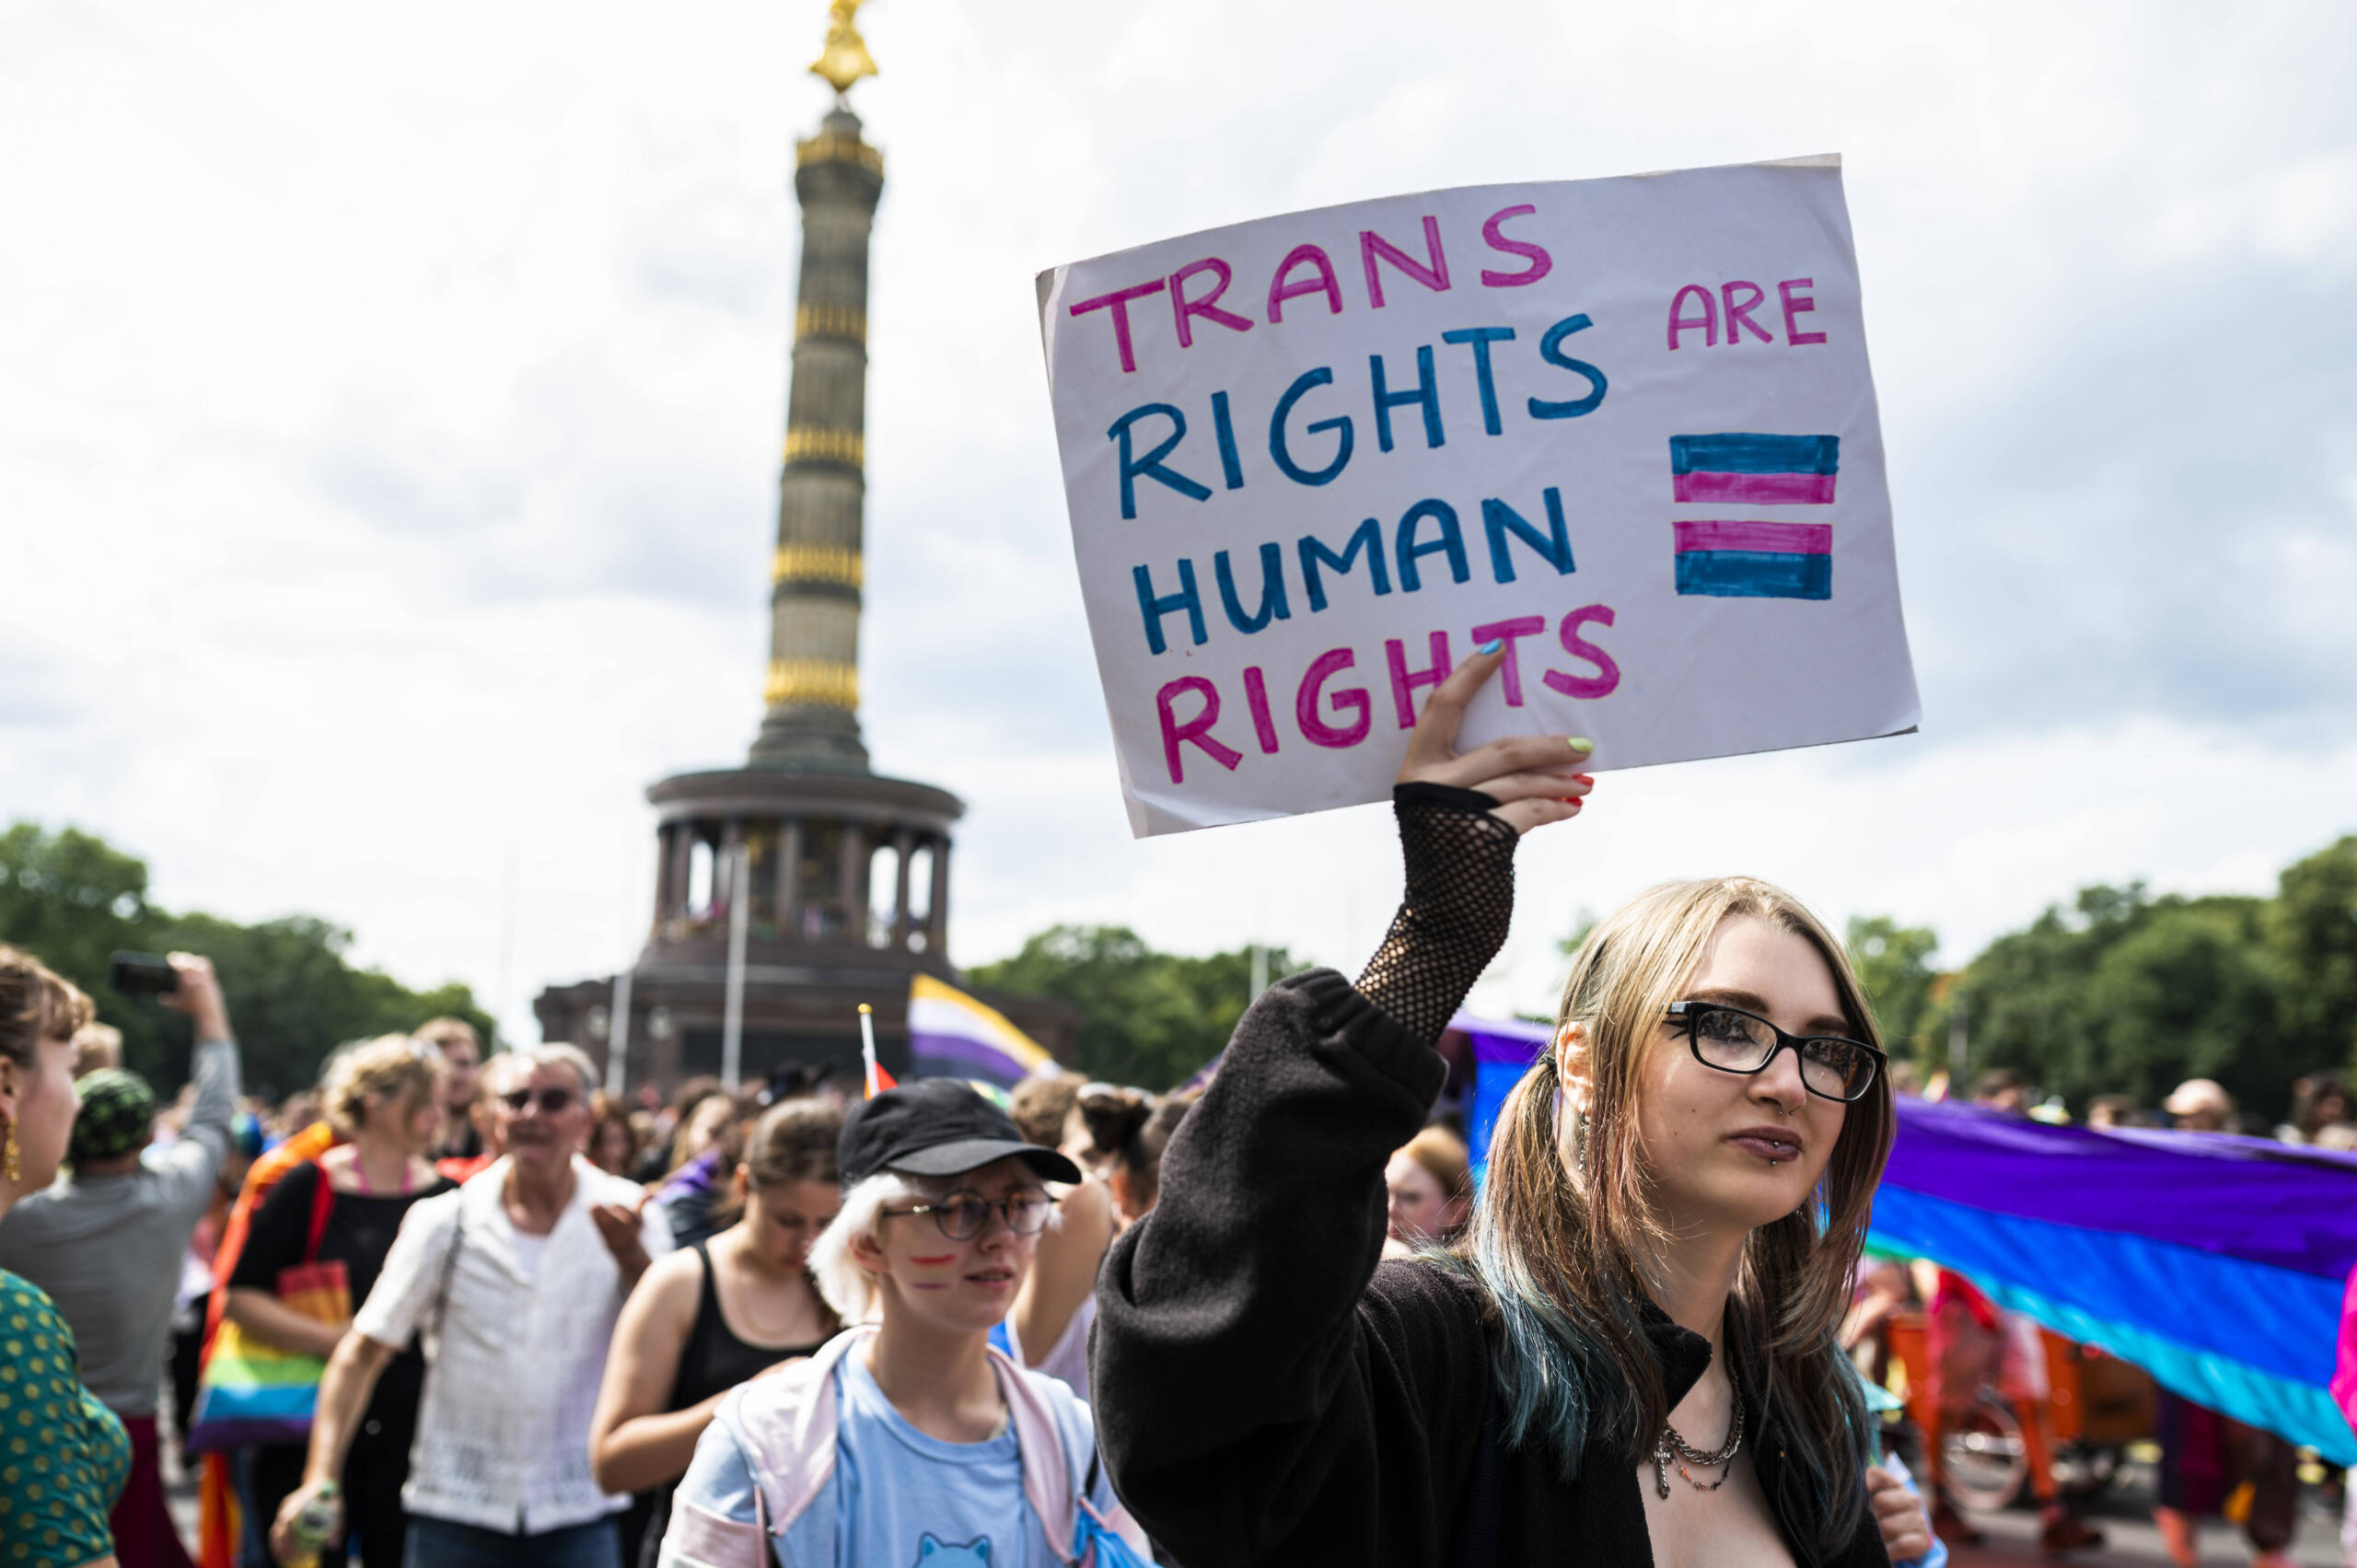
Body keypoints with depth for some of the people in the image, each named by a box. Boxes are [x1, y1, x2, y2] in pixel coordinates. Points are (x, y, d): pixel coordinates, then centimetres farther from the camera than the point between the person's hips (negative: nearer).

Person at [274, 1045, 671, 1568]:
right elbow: (362, 1352, 0)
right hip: (453, 1511, 1)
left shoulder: (626, 1217, -5)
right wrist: (319, 1481, -9)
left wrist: (630, 1252, -29)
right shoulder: (444, 1222, -2)